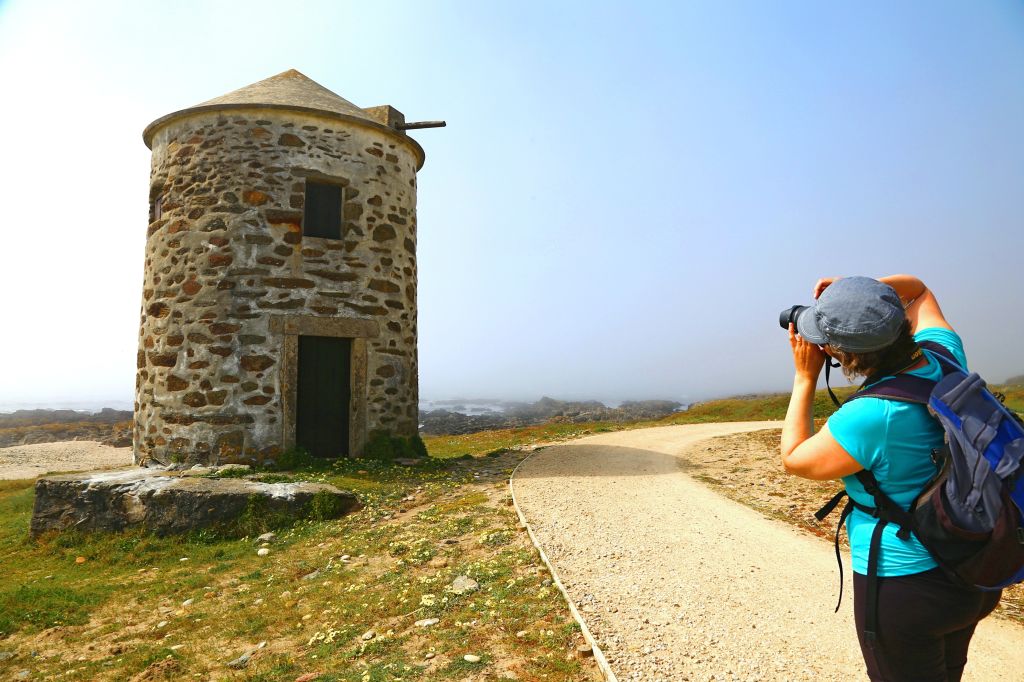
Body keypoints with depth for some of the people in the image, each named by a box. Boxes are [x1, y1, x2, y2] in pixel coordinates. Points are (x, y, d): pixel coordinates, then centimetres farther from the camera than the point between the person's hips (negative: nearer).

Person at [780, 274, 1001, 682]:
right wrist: (869, 293, -5)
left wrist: (805, 377, -11)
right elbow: (917, 289, 11)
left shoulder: (869, 416, -32)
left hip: (905, 584, -7)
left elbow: (793, 459, -14)